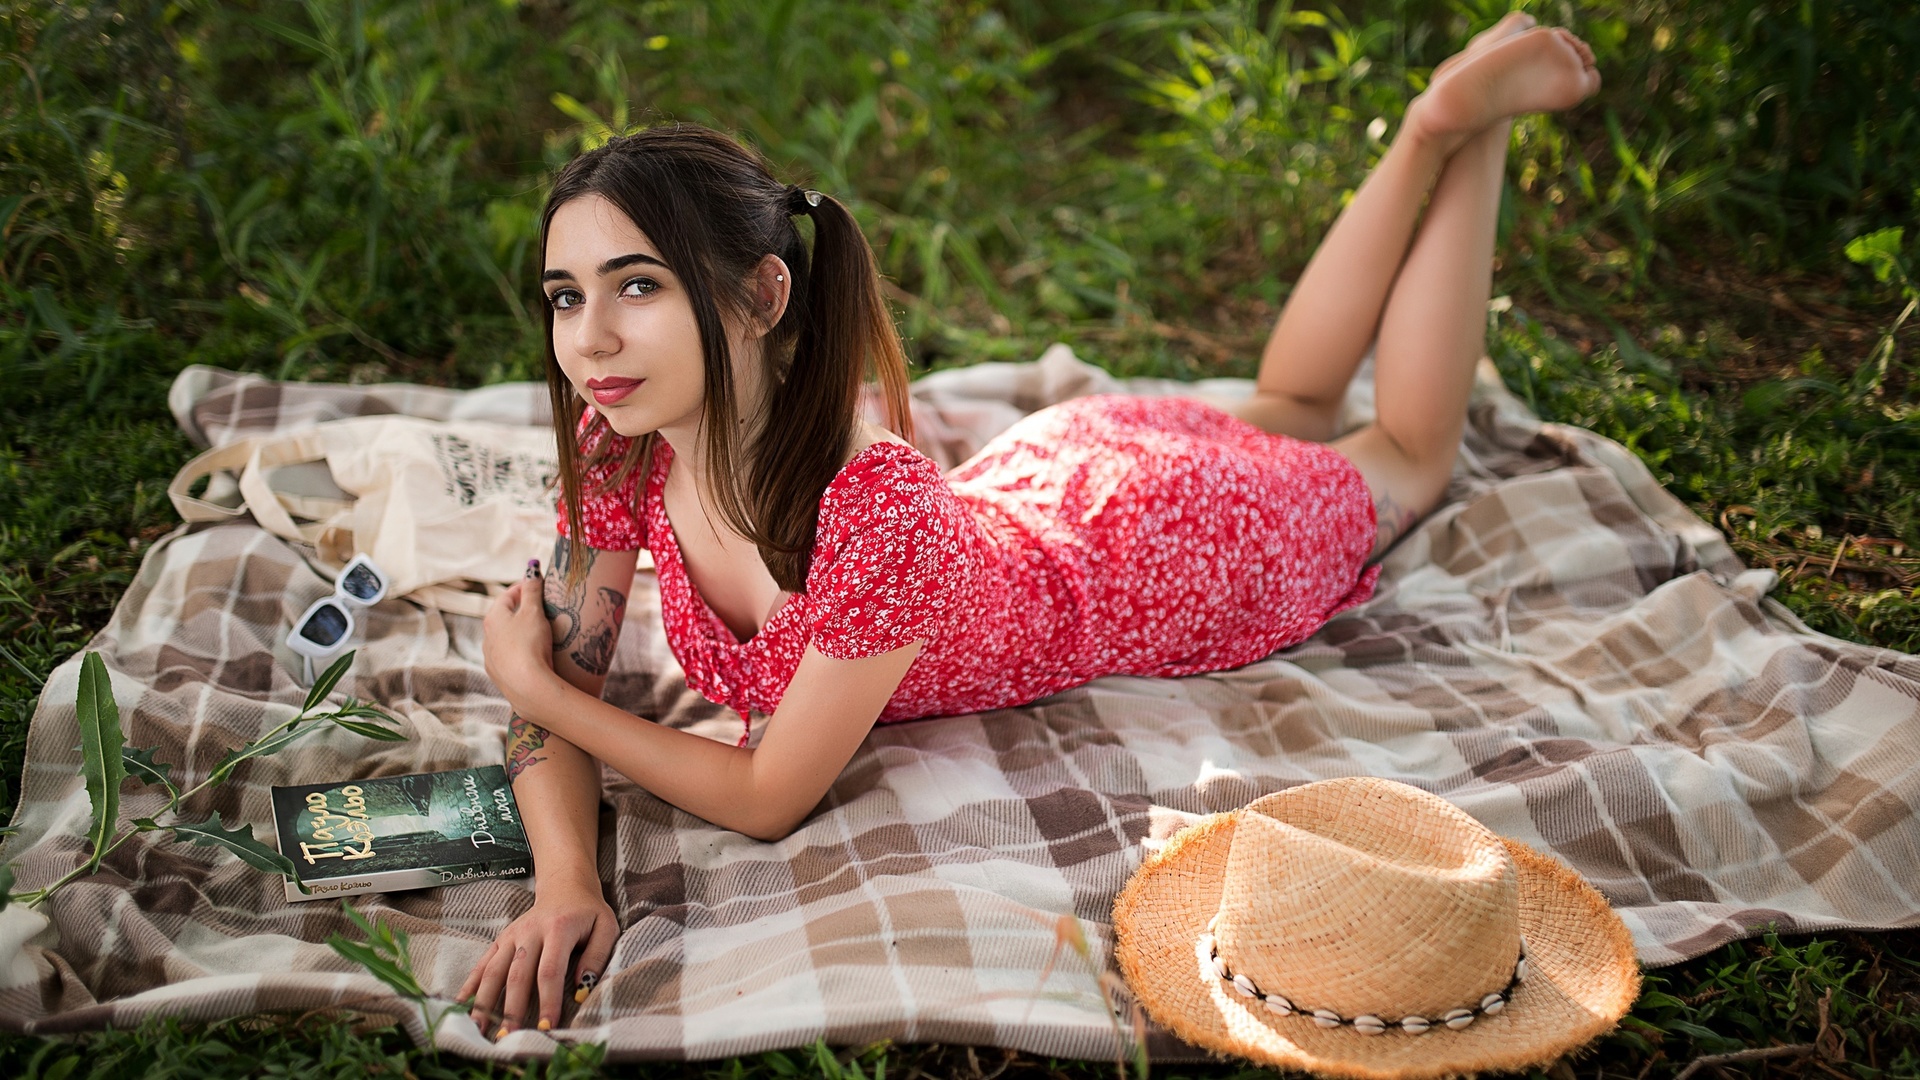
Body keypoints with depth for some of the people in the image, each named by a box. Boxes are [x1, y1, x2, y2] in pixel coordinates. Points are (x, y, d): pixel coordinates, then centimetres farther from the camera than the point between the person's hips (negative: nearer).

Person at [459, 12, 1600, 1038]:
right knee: (1291, 413, 34)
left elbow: (770, 799, -33)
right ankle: (1434, 135, 42)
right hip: (1026, 476, 5)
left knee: (1408, 455, 25)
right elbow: (561, 684, -17)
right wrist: (566, 885, -34)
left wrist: (537, 687, -28)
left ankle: (1461, 122, 34)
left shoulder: (875, 509, -47)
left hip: (1142, 552, -5)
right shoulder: (618, 444, -27)